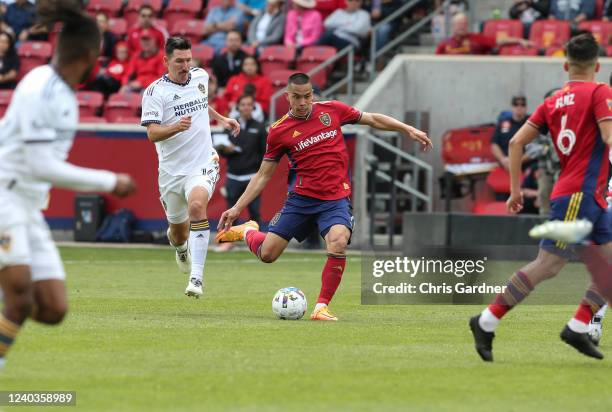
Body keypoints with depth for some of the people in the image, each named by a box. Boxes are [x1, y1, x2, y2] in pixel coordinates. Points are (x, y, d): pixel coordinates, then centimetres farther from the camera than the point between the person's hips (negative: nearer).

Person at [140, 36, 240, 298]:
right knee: (179, 233, 12)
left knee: (197, 206, -30)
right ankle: (180, 247, 53)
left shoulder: (201, 77, 4)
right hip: (171, 170, 0)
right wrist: (177, 127, -36)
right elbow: (152, 133, -20)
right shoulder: (155, 92, -10)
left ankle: (196, 277, -31)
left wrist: (220, 119, 22)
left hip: (203, 164, 1)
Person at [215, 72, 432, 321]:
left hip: (336, 199, 0)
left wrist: (408, 130, 7)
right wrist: (237, 208, 0)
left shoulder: (331, 110, 1)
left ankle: (322, 307, -17)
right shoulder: (278, 131, -1)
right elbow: (263, 175, 5)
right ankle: (248, 232, 36)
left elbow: (373, 120, 13)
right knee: (267, 254, -1)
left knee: (338, 243, -29)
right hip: (300, 198, 0)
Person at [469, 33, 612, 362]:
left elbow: (517, 142, 9)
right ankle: (487, 322, -7)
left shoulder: (553, 101, 13)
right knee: (547, 265, -8)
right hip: (579, 195, -8)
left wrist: (515, 188, 12)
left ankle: (579, 326, 5)